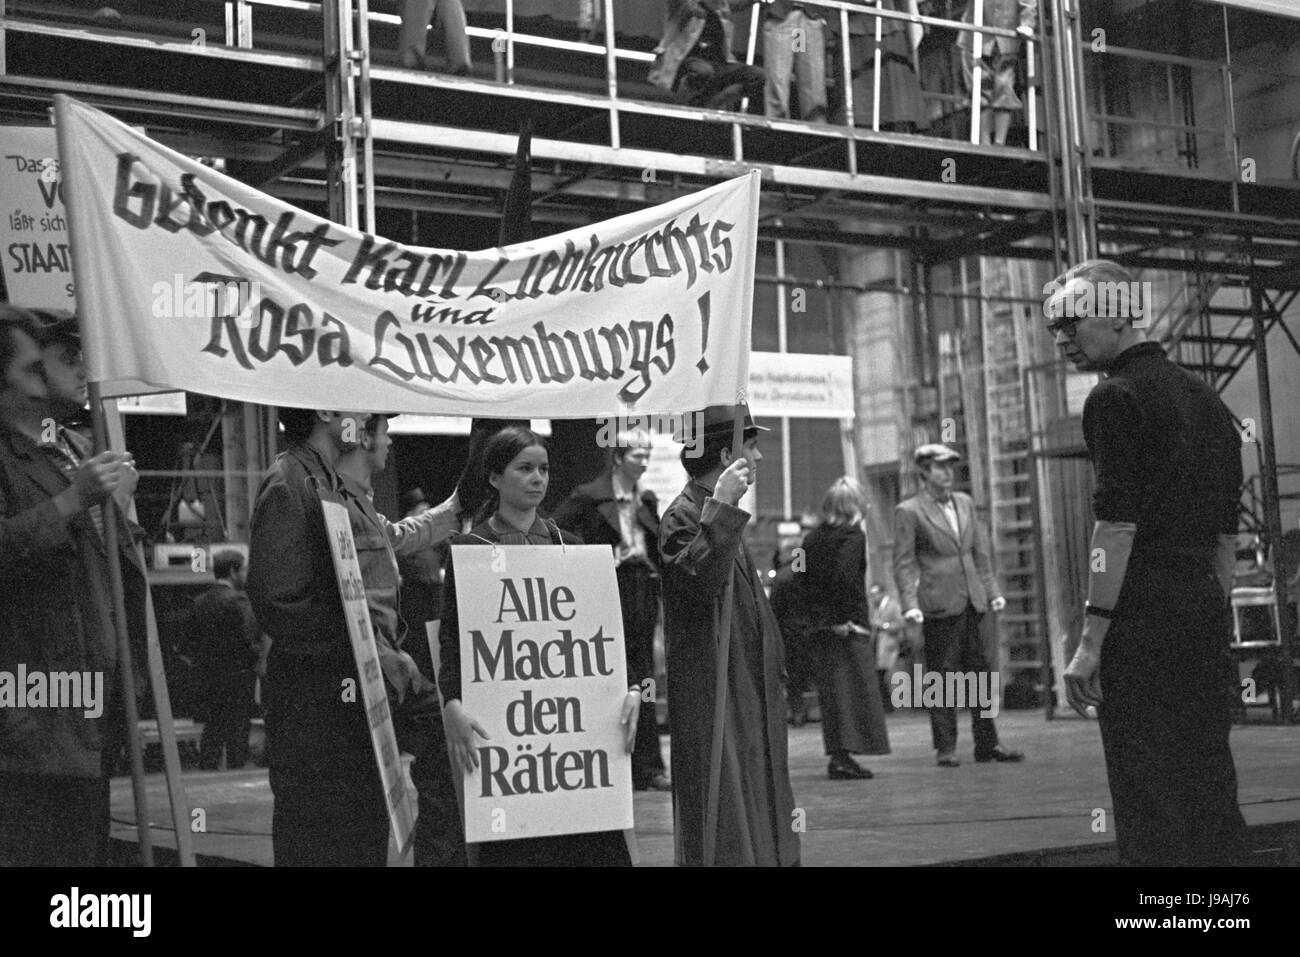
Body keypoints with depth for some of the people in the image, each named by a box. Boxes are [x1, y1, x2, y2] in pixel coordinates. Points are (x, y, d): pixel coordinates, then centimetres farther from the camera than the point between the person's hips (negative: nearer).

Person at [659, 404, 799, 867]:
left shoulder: (720, 516, 19)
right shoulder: (683, 516, -13)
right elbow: (697, 581, -32)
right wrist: (720, 509, -33)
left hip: (746, 698, 10)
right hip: (713, 700, -10)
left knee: (758, 824, 13)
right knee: (722, 832, -8)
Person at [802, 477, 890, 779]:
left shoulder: (812, 538, 11)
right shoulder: (853, 535, -9)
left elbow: (803, 580, 8)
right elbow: (845, 576, -21)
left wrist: (817, 614, 10)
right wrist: (846, 618, -16)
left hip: (820, 626, 7)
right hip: (849, 625, -6)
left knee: (831, 690, 10)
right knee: (855, 687, -1)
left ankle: (838, 754, 12)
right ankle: (843, 756, -6)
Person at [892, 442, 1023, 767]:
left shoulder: (965, 503, 15)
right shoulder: (908, 512, -4)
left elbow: (981, 551, 19)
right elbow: (903, 563, -6)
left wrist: (991, 591, 13)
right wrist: (909, 604, -15)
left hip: (971, 602, 6)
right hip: (938, 605, -6)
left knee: (981, 673, 7)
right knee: (942, 676, -3)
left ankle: (987, 744, 14)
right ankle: (945, 748, 4)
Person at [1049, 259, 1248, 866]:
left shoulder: (1116, 396, -8)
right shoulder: (1205, 399, 18)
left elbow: (1118, 524, -16)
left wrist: (1091, 637, -15)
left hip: (1142, 617, -8)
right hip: (1206, 611, 8)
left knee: (1149, 800, -6)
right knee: (1209, 790, 11)